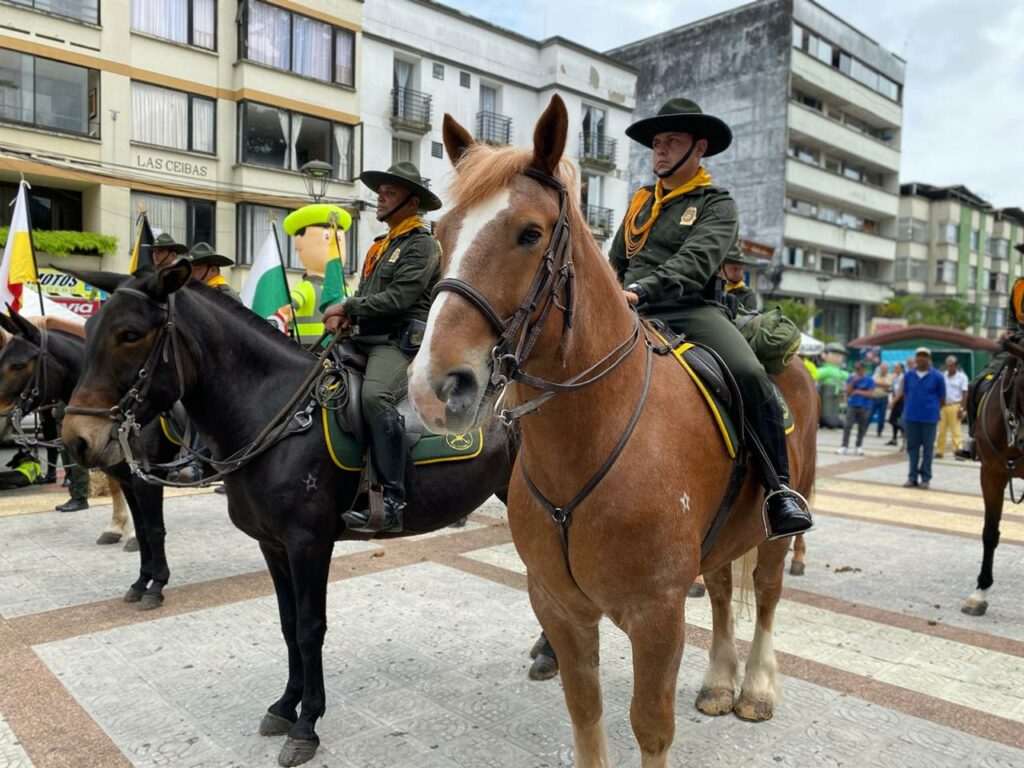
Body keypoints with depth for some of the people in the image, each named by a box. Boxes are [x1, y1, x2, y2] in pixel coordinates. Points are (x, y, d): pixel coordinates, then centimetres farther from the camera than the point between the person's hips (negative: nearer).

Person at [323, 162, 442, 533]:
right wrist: (343, 315, 1)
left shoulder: (422, 245, -4)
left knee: (375, 395, -35)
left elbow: (398, 297, -15)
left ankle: (392, 501, -34)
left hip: (400, 339, -10)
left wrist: (347, 307, -8)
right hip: (365, 339, 10)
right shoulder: (381, 245, 24)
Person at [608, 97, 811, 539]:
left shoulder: (716, 205, 6)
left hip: (693, 310, -4)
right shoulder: (640, 202, 23)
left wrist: (642, 289, -29)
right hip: (636, 318, 5)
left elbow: (695, 261, -14)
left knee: (749, 374, -30)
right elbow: (615, 265, 29)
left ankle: (779, 490, -19)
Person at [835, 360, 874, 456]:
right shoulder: (851, 378, 3)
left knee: (862, 427, 6)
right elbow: (847, 391, -2)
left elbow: (871, 394, -8)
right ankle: (844, 446, -8)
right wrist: (853, 382, -14)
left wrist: (858, 392, -12)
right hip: (852, 405, 1)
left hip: (864, 407, -1)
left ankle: (859, 447, 18)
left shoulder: (869, 380, -3)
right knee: (847, 426, -8)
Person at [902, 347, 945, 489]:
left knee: (927, 448, 4)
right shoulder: (908, 375, 3)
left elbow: (942, 398, 2)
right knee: (912, 447, 8)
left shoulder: (937, 376, -5)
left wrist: (932, 409, 4)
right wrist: (910, 408, 8)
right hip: (911, 416, 2)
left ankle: (925, 478, 12)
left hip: (929, 417, -2)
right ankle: (912, 477, 16)